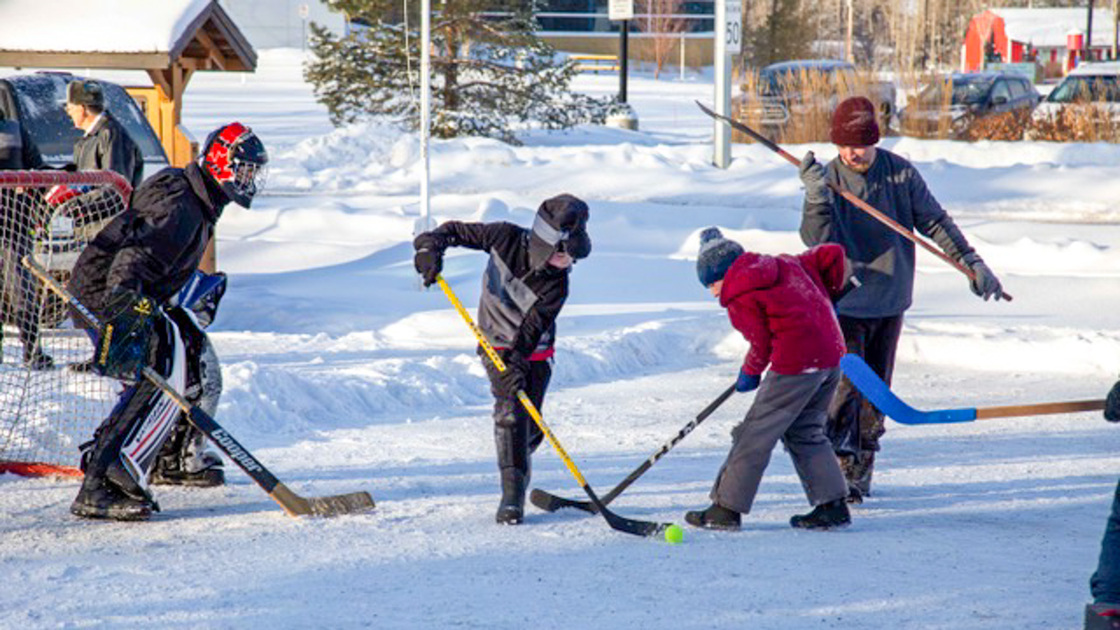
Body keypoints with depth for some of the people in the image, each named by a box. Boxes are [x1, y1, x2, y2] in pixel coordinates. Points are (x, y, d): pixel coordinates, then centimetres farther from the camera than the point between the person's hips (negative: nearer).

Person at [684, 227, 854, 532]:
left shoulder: (739, 295, -4)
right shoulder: (785, 264, 17)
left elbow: (762, 342, -5)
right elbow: (832, 254, 15)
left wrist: (750, 373, 12)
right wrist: (828, 294, 27)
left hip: (796, 364, -8)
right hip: (832, 354, 8)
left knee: (756, 433, 0)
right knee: (804, 432, 19)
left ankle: (727, 509, 4)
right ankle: (833, 504, 13)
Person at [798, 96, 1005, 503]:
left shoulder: (901, 174, -4)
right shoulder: (828, 179, -8)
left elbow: (935, 222, 6)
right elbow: (818, 240, -21)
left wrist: (972, 262, 3)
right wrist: (816, 196, -35)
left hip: (890, 302, 3)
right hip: (845, 303, -3)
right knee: (844, 386, -13)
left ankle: (861, 472, 20)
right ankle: (837, 471, -9)